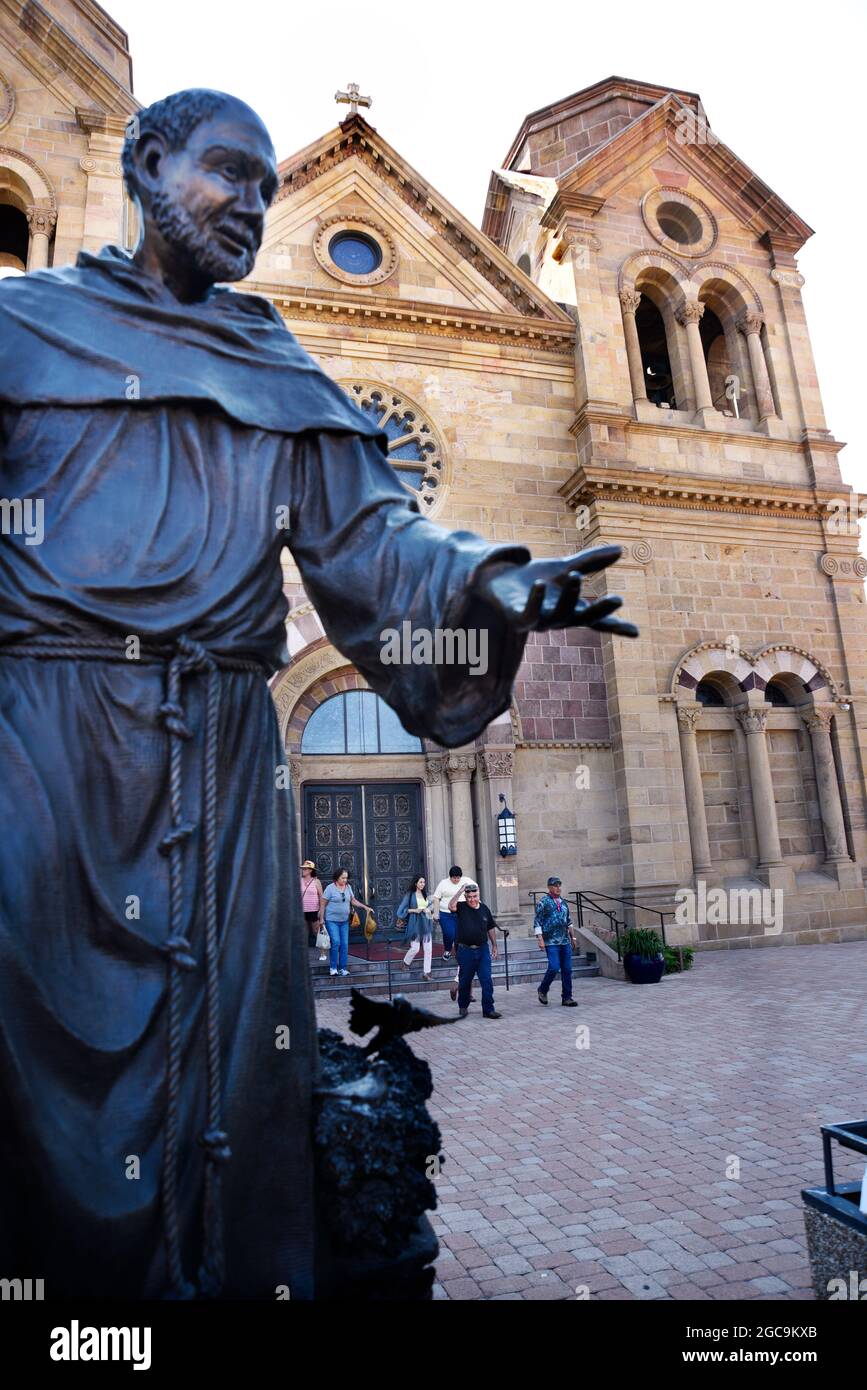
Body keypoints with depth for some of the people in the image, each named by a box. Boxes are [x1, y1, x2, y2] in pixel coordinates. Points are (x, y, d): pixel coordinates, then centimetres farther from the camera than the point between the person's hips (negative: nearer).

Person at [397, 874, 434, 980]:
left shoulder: (424, 894, 13)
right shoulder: (410, 894, -4)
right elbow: (402, 909, -6)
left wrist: (428, 911, 7)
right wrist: (415, 910, -14)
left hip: (426, 923, 5)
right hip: (415, 923, -5)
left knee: (428, 949, 0)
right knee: (415, 948, -5)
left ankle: (426, 972, 6)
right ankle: (406, 962, 26)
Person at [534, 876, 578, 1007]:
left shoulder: (563, 902, 14)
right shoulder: (543, 902, -5)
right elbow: (537, 922, -7)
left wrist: (573, 938, 20)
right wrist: (540, 940, -14)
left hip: (565, 941, 6)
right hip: (551, 942, -6)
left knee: (567, 970, 4)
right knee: (554, 968, -13)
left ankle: (567, 998, 13)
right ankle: (542, 990, 11)